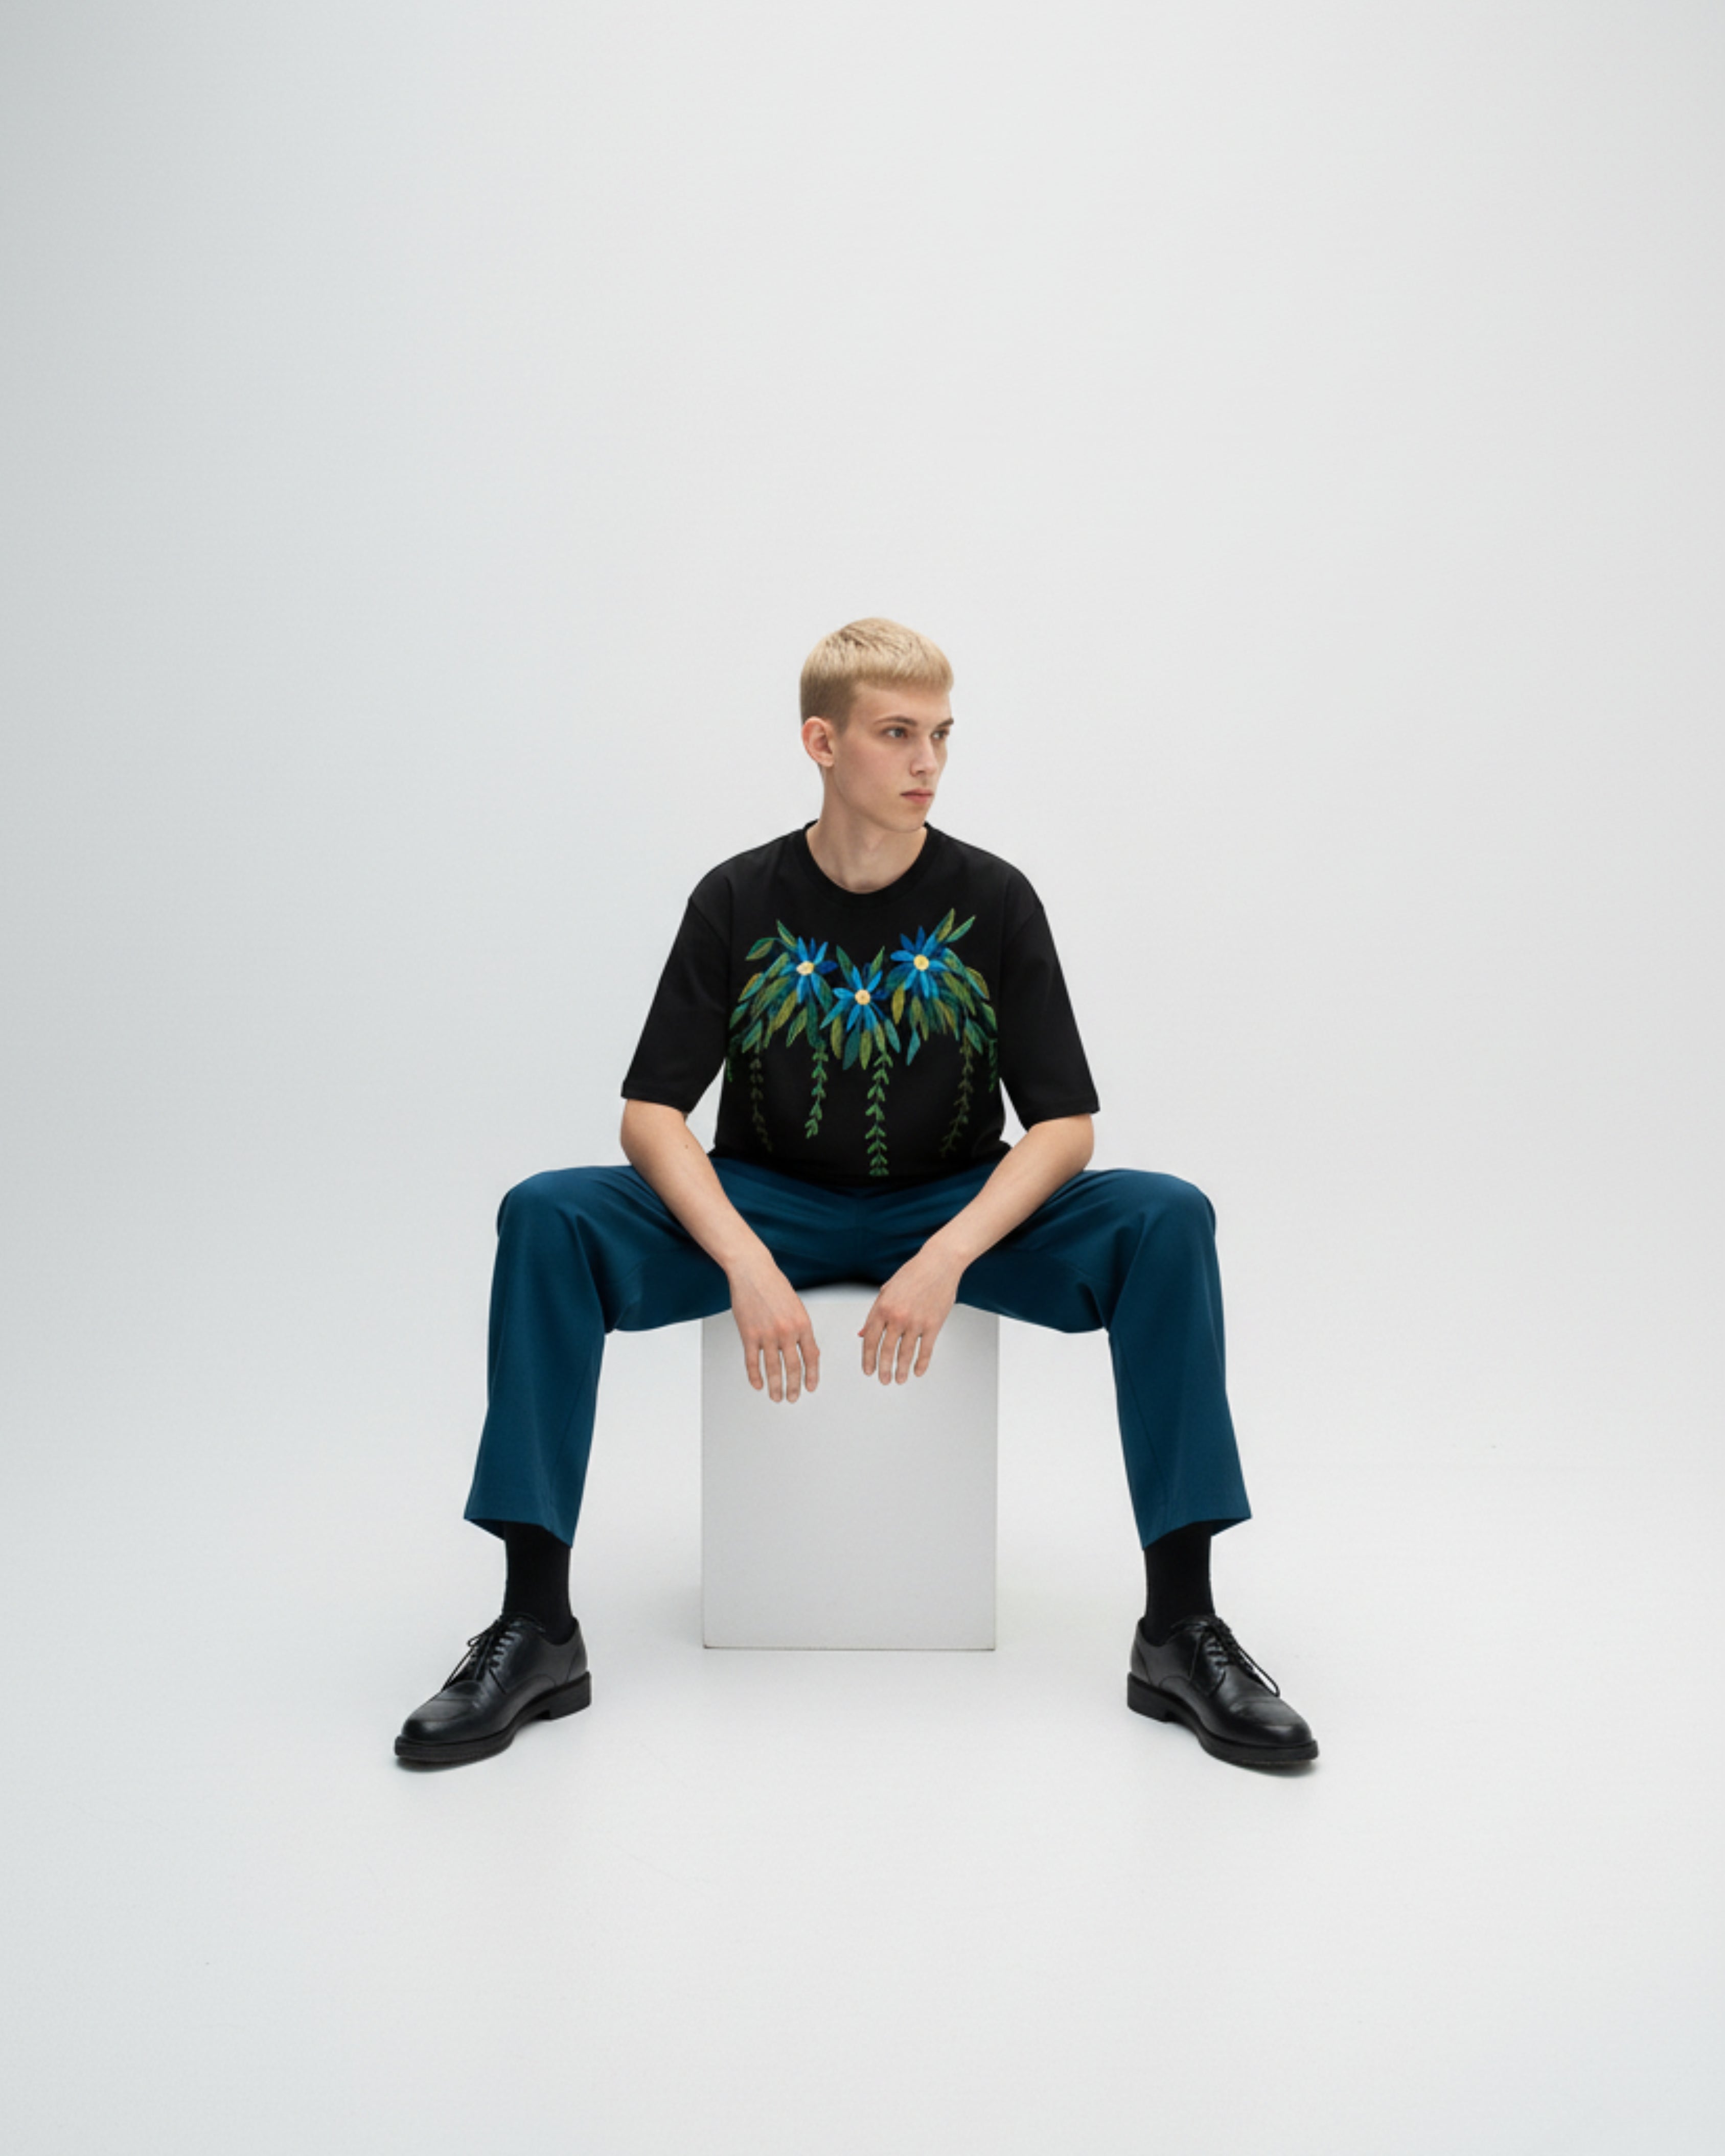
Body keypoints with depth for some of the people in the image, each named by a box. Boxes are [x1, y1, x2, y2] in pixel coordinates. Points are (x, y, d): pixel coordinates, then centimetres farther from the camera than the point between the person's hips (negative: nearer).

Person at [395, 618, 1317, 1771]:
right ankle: (536, 1630, -23)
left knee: (1166, 1220, -27)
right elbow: (653, 1112, -10)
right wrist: (746, 1262, -28)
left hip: (959, 1207, 0)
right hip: (767, 1202, 0)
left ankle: (1181, 1630, -23)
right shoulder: (739, 901, -5)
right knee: (547, 1217, -27)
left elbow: (1064, 1123, -9)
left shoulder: (994, 899, -6)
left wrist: (946, 1258, -27)